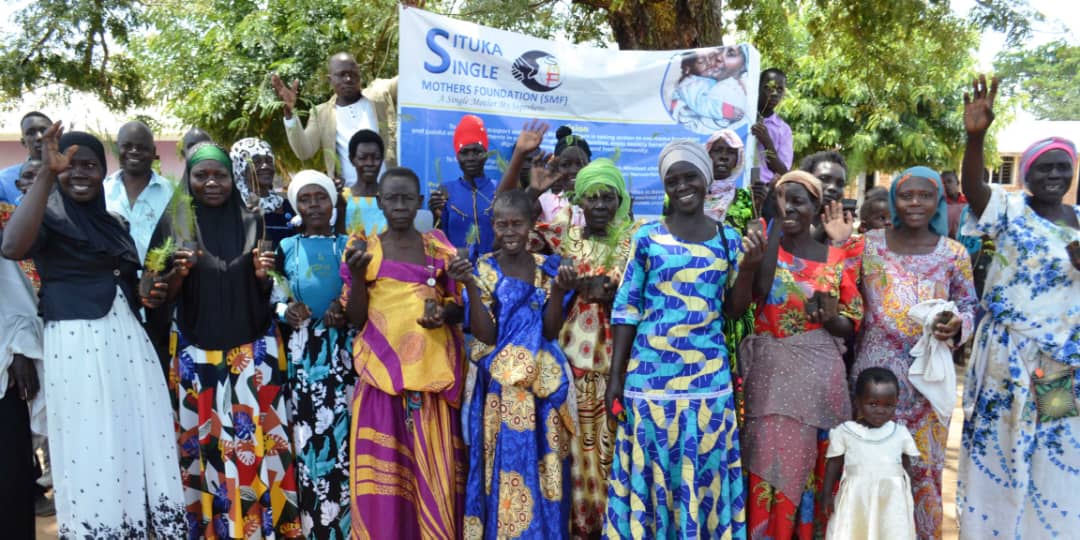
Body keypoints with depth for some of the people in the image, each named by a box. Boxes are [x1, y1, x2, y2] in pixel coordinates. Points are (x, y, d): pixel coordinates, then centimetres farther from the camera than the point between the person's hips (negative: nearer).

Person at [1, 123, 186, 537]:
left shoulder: (113, 220, 16)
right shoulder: (49, 215, -3)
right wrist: (46, 173, -26)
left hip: (128, 339, 6)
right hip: (76, 344, -6)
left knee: (144, 442, 7)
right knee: (91, 451, 0)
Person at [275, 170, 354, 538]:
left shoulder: (348, 245, 8)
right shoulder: (286, 248, 8)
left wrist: (346, 311, -11)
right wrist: (284, 311, -11)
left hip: (341, 348, 0)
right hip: (301, 349, 0)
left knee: (340, 433, -2)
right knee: (307, 435, -1)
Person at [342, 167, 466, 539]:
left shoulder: (440, 249, 8)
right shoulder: (365, 249, 4)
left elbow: (459, 307, 11)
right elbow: (356, 318, 0)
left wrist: (444, 315, -11)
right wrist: (357, 274, -16)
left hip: (433, 371, 1)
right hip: (382, 370, -1)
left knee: (435, 467, 3)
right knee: (384, 468, -1)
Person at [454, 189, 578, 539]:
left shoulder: (548, 267, 3)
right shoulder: (484, 269, -2)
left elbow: (551, 331, -2)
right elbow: (484, 334, -10)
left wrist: (558, 291, -17)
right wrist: (471, 287, -21)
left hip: (543, 383, 2)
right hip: (501, 385, -2)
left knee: (544, 465, 8)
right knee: (505, 464, 3)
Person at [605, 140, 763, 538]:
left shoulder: (728, 238, 6)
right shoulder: (647, 237, -1)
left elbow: (734, 310, 7)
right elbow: (626, 310, -1)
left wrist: (748, 268, -10)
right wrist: (615, 376, -3)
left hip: (708, 375, 2)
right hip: (651, 373, -2)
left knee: (704, 472, 9)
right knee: (652, 470, 6)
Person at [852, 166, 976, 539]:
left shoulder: (954, 253, 1)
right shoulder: (869, 244, -1)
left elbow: (968, 307, 5)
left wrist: (956, 326, -12)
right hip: (875, 368, -1)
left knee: (923, 463, 11)